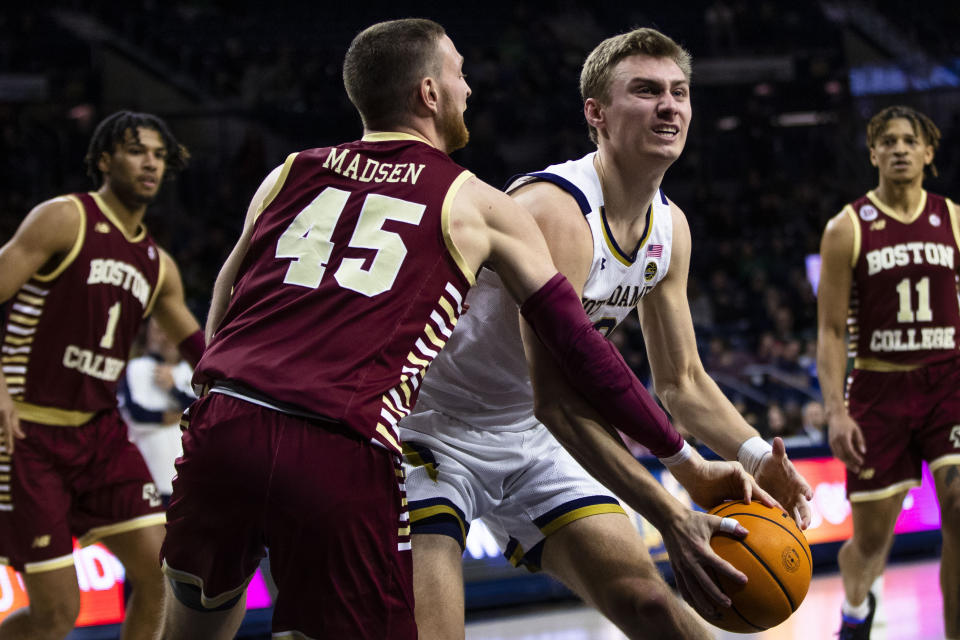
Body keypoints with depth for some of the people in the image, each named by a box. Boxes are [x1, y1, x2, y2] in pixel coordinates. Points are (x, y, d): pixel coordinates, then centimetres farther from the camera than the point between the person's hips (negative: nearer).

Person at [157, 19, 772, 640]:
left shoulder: (292, 174, 23)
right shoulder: (481, 209, 14)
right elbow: (582, 351, 13)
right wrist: (693, 467, 19)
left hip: (222, 425, 4)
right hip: (343, 458, -4)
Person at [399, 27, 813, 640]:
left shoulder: (671, 227, 1)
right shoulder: (555, 210, -28)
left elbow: (682, 380, 10)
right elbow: (556, 399, -34)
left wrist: (757, 456, -9)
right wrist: (672, 517, -38)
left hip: (528, 441, 8)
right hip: (433, 430, -8)